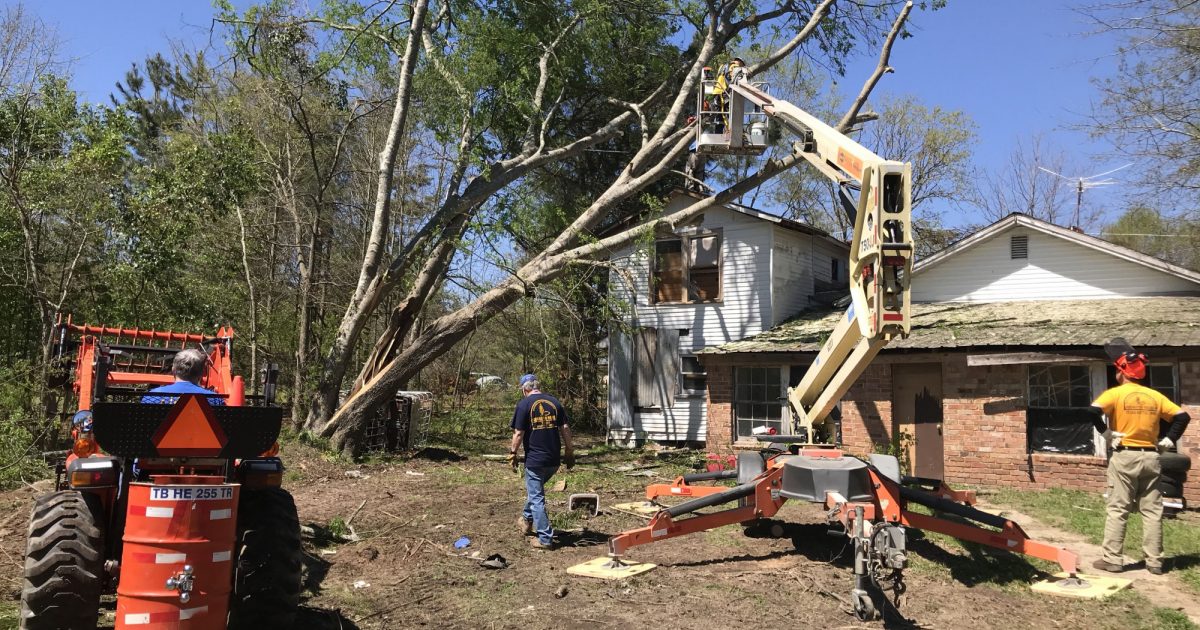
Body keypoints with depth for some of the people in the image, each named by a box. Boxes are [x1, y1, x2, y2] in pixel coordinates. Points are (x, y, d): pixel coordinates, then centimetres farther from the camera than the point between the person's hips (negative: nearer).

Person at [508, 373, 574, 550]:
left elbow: (518, 433, -11)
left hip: (535, 460, -6)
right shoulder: (554, 402, 6)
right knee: (535, 489, 27)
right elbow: (565, 429, 5)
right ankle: (527, 520, 42)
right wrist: (569, 451, 14)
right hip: (554, 460, 6)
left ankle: (545, 538, 4)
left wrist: (512, 454, 1)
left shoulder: (524, 404, -8)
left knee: (536, 497, 4)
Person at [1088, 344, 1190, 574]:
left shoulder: (1115, 394, -6)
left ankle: (1113, 559, -1)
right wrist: (1169, 439, 7)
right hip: (1150, 457, 4)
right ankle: (1154, 561, 12)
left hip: (1124, 457, -4)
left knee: (1117, 510, -1)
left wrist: (1106, 432, -11)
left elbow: (1093, 411, -22)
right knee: (1152, 511, 9)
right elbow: (1183, 416, 7)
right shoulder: (1155, 396, 8)